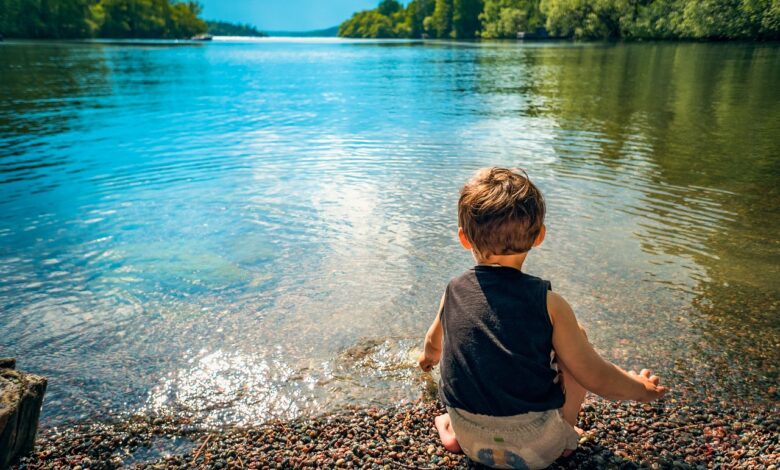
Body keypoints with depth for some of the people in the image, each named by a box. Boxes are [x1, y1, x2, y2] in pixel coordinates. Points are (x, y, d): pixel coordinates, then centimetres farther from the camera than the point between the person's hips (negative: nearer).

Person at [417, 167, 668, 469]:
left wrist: (429, 356, 40)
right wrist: (642, 389, 12)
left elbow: (434, 342, 15)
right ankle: (564, 435, 19)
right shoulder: (547, 303, -16)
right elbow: (596, 378, -10)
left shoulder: (454, 292, -6)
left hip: (470, 441, 3)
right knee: (575, 337, 11)